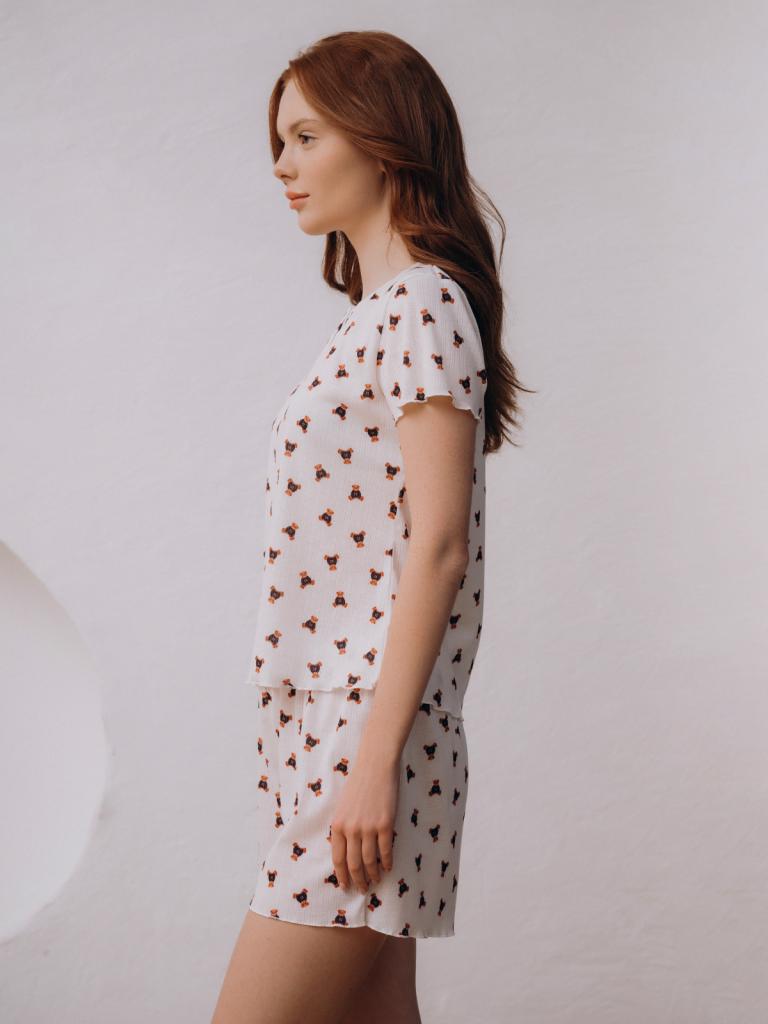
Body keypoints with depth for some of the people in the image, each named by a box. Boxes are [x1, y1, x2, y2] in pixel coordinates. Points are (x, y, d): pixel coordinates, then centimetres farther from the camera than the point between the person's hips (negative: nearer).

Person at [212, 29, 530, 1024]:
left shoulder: (425, 306, -10)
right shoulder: (377, 313, 19)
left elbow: (435, 544, -17)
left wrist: (373, 760, -20)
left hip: (367, 724, -9)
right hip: (319, 721, 9)